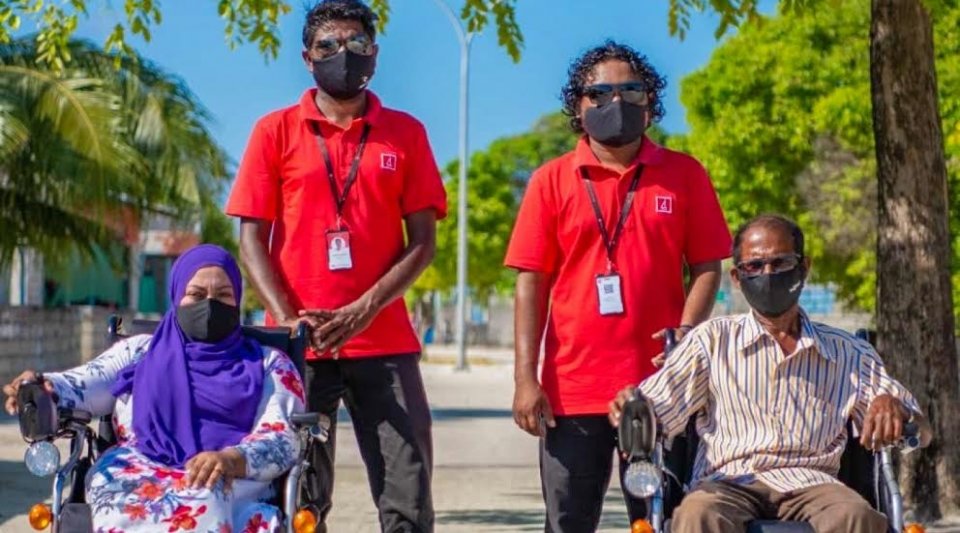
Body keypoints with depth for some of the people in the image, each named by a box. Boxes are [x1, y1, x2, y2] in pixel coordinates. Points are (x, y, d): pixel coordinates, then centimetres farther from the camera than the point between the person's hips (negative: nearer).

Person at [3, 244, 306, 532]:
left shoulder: (269, 366, 21)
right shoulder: (139, 352, 27)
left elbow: (285, 440, 4)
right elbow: (85, 385, 9)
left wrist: (231, 459, -19)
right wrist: (42, 388, -16)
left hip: (233, 487, -1)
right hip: (136, 478, 1)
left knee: (203, 500, -39)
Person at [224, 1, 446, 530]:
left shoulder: (405, 133, 8)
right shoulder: (275, 131, 6)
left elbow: (422, 242, 4)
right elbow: (252, 239, 3)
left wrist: (363, 311, -10)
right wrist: (288, 319, -12)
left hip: (384, 342, 0)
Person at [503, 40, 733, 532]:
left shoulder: (684, 175, 6)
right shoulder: (551, 181, 5)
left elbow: (707, 267, 6)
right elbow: (531, 283, 3)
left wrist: (685, 335, -12)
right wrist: (525, 378, -4)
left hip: (658, 385, 0)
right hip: (571, 389, 0)